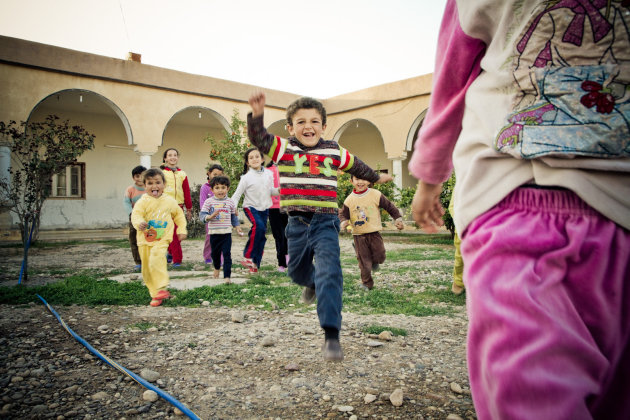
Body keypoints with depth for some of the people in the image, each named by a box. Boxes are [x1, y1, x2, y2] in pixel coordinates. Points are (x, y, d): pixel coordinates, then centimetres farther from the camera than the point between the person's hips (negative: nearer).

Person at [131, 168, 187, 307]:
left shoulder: (170, 201, 2)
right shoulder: (143, 201, -7)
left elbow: (179, 215, 17)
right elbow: (136, 214, -20)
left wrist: (182, 230, 13)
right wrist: (139, 223, -41)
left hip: (162, 239, -1)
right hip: (145, 239, 2)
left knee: (156, 260, -27)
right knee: (146, 268, 8)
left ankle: (161, 289, -17)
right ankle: (155, 294, 22)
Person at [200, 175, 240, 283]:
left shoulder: (230, 202, 3)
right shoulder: (209, 201, -3)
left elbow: (233, 216, 15)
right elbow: (202, 215, -7)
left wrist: (237, 226, 6)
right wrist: (209, 217, -26)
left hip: (226, 233, 0)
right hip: (214, 233, 1)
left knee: (227, 254, -7)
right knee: (215, 253, 17)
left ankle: (227, 276, -5)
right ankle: (217, 268, 46)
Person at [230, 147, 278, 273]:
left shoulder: (269, 174, 3)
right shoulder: (246, 177, -8)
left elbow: (271, 191, 13)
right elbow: (237, 194, -6)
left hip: (264, 208, 5)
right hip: (250, 207, -5)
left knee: (261, 236, 4)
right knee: (259, 226, -30)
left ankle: (255, 263, 15)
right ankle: (247, 257, -18)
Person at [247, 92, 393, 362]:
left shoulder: (334, 152, 7)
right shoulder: (284, 149, 1)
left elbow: (355, 165, 26)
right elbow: (259, 139, -16)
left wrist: (376, 178, 41)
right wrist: (257, 114, -36)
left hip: (325, 223, -1)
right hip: (296, 224, 1)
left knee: (329, 275, -17)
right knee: (297, 272, 19)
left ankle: (331, 335, -14)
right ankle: (312, 284, 57)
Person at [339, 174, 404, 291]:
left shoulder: (376, 195, -4)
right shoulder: (349, 199, -2)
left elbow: (389, 207, 4)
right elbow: (343, 213, 7)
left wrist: (398, 219, 1)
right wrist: (343, 222, -14)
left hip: (374, 233, 0)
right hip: (358, 235, 0)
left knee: (379, 256, -2)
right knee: (363, 260, 1)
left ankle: (375, 262, 35)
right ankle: (367, 283, 17)